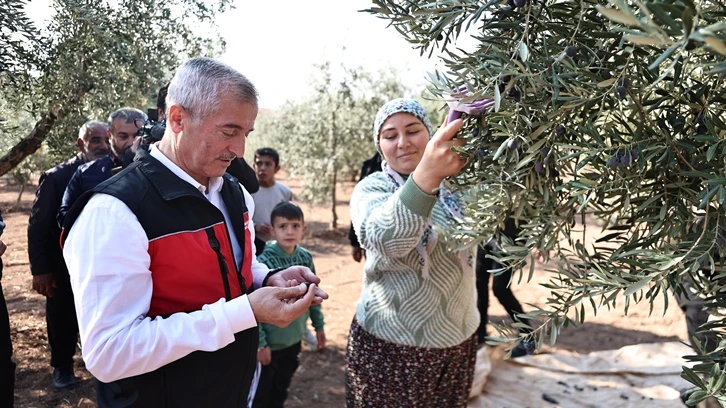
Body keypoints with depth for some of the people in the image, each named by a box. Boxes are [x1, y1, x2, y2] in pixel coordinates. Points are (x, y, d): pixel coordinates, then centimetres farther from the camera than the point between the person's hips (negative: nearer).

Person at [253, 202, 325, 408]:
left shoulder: (306, 258, -6)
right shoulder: (264, 262, -23)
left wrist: (319, 325, 11)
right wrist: (260, 343, -18)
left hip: (294, 339, 5)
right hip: (270, 343, -5)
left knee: (281, 390, 24)